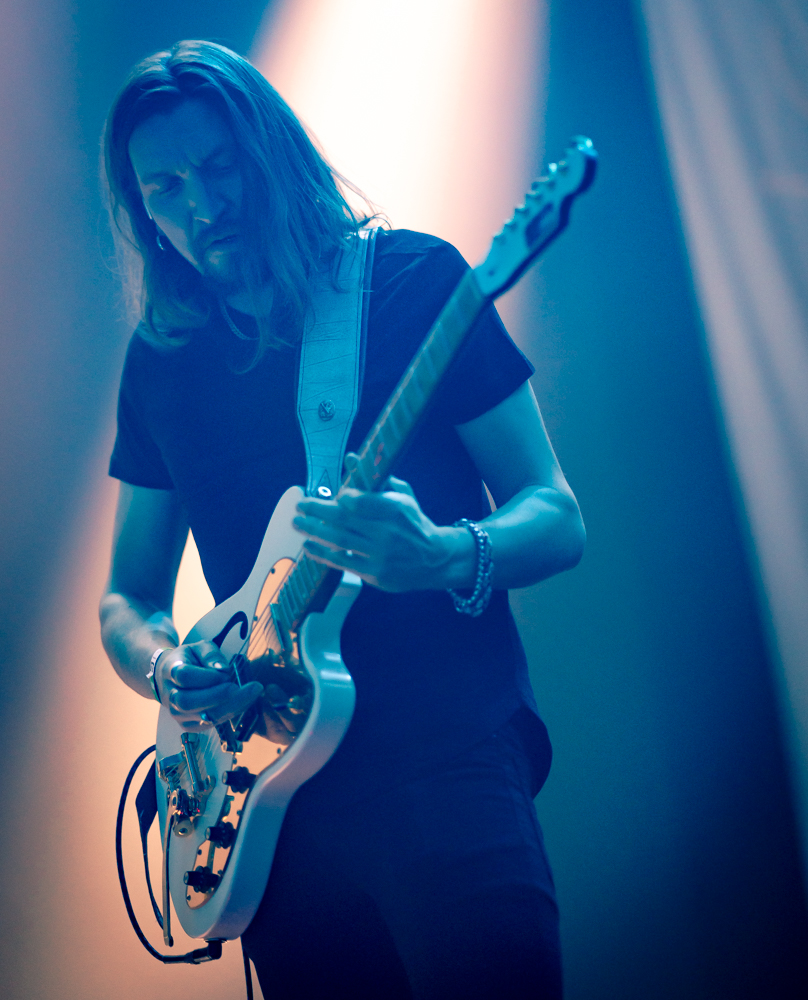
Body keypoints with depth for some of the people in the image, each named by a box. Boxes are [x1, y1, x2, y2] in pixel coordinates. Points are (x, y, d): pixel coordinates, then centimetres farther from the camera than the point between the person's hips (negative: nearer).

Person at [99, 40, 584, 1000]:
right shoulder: (161, 357, 10)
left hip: (449, 751, -3)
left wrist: (444, 557, -24)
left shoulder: (412, 281, -1)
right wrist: (163, 667, -8)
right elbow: (124, 600, 15)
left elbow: (557, 514, -3)